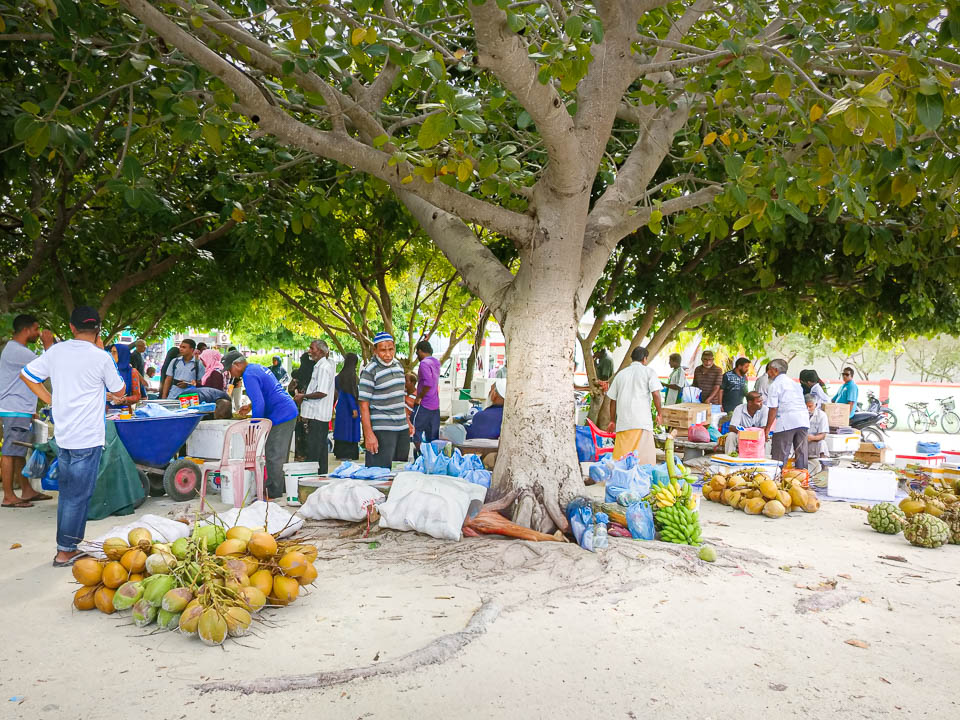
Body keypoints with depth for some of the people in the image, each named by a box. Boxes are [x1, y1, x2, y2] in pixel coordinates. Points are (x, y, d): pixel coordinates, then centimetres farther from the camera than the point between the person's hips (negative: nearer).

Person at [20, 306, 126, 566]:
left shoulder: (56, 351, 2)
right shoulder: (101, 358, -12)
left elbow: (26, 375, 10)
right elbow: (119, 392, 1)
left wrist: (51, 400, 14)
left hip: (63, 436, 6)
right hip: (88, 437, -6)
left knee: (66, 493, 16)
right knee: (79, 496, 2)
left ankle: (64, 548, 23)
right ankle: (65, 551, 7)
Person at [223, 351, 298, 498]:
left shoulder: (249, 376, -14)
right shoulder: (258, 368, 18)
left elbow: (259, 404, -21)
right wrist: (250, 407, 20)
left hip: (280, 417, -10)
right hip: (290, 412, 10)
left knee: (273, 457, -3)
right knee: (281, 455, 17)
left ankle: (274, 493, 2)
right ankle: (281, 486, 24)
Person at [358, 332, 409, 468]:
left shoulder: (398, 365, 11)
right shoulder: (369, 371, -11)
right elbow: (364, 405, -13)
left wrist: (407, 421, 19)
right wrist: (368, 434, -19)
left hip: (402, 427, 7)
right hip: (381, 430, -7)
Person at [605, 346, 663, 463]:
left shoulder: (621, 374, 17)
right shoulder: (649, 371, 5)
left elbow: (613, 399, 17)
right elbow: (656, 394, -7)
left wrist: (612, 421, 23)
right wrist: (659, 413, 4)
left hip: (623, 422, 4)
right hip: (642, 421, -4)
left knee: (620, 456, 4)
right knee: (644, 458, -2)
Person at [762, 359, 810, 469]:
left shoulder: (774, 385, -2)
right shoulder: (795, 384, 20)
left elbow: (773, 409, -8)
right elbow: (802, 403, 19)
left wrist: (768, 427, -3)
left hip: (786, 422, -7)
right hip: (803, 420, 7)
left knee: (780, 455, -1)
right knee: (801, 453, 12)